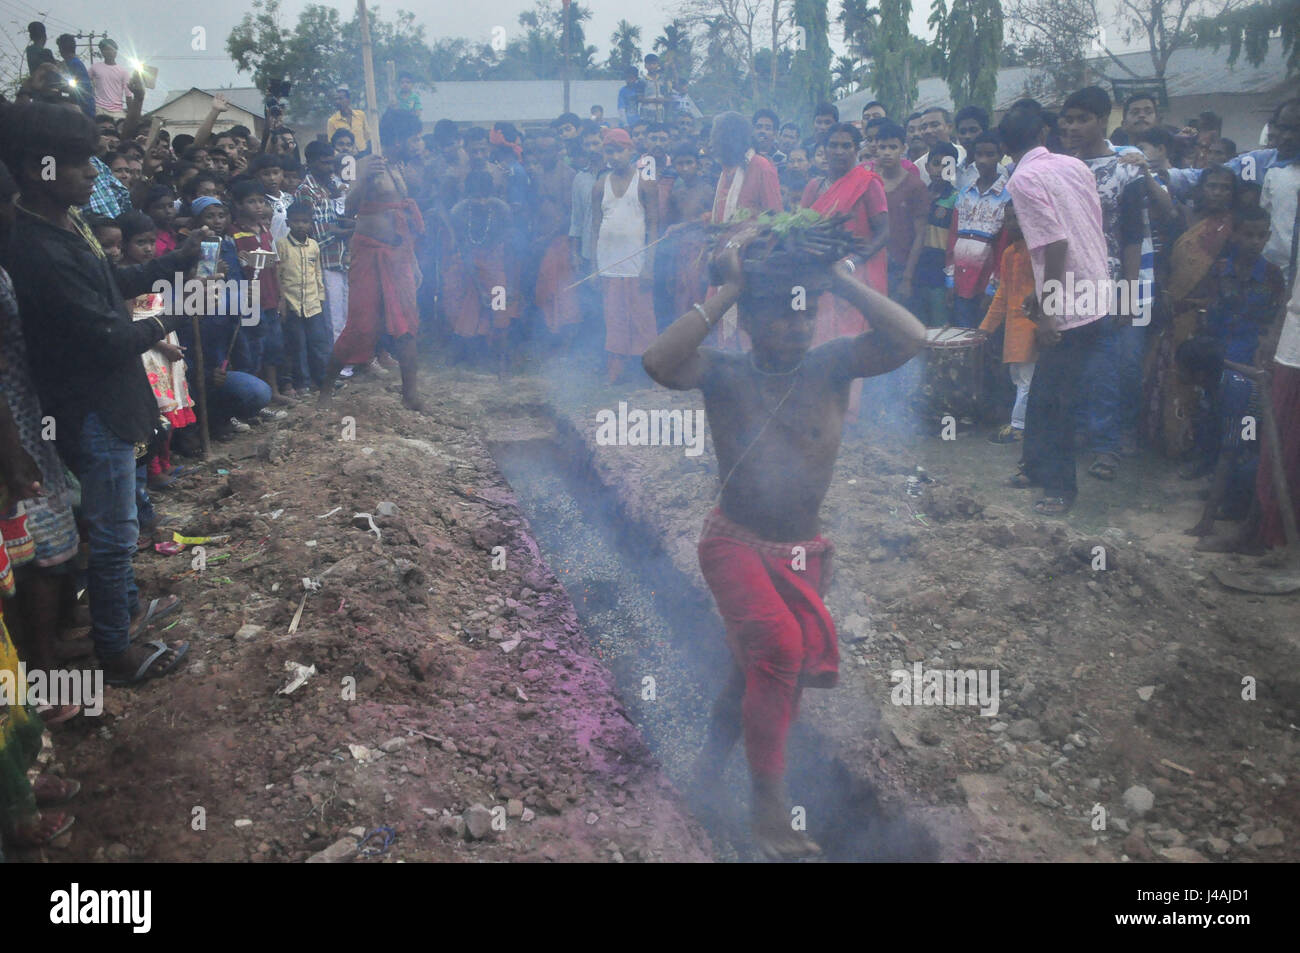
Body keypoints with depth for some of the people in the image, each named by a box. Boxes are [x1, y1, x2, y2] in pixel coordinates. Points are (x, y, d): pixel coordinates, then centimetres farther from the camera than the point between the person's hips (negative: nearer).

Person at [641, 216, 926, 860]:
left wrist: (840, 278, -19)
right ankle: (768, 802, -10)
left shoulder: (831, 366, -7)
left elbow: (910, 339, -21)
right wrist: (726, 291, -27)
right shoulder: (724, 375, -12)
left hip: (804, 554, 4)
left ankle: (719, 741, 49)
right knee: (780, 645, -27)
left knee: (760, 667, 16)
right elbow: (658, 361, -32)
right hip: (735, 545, -4)